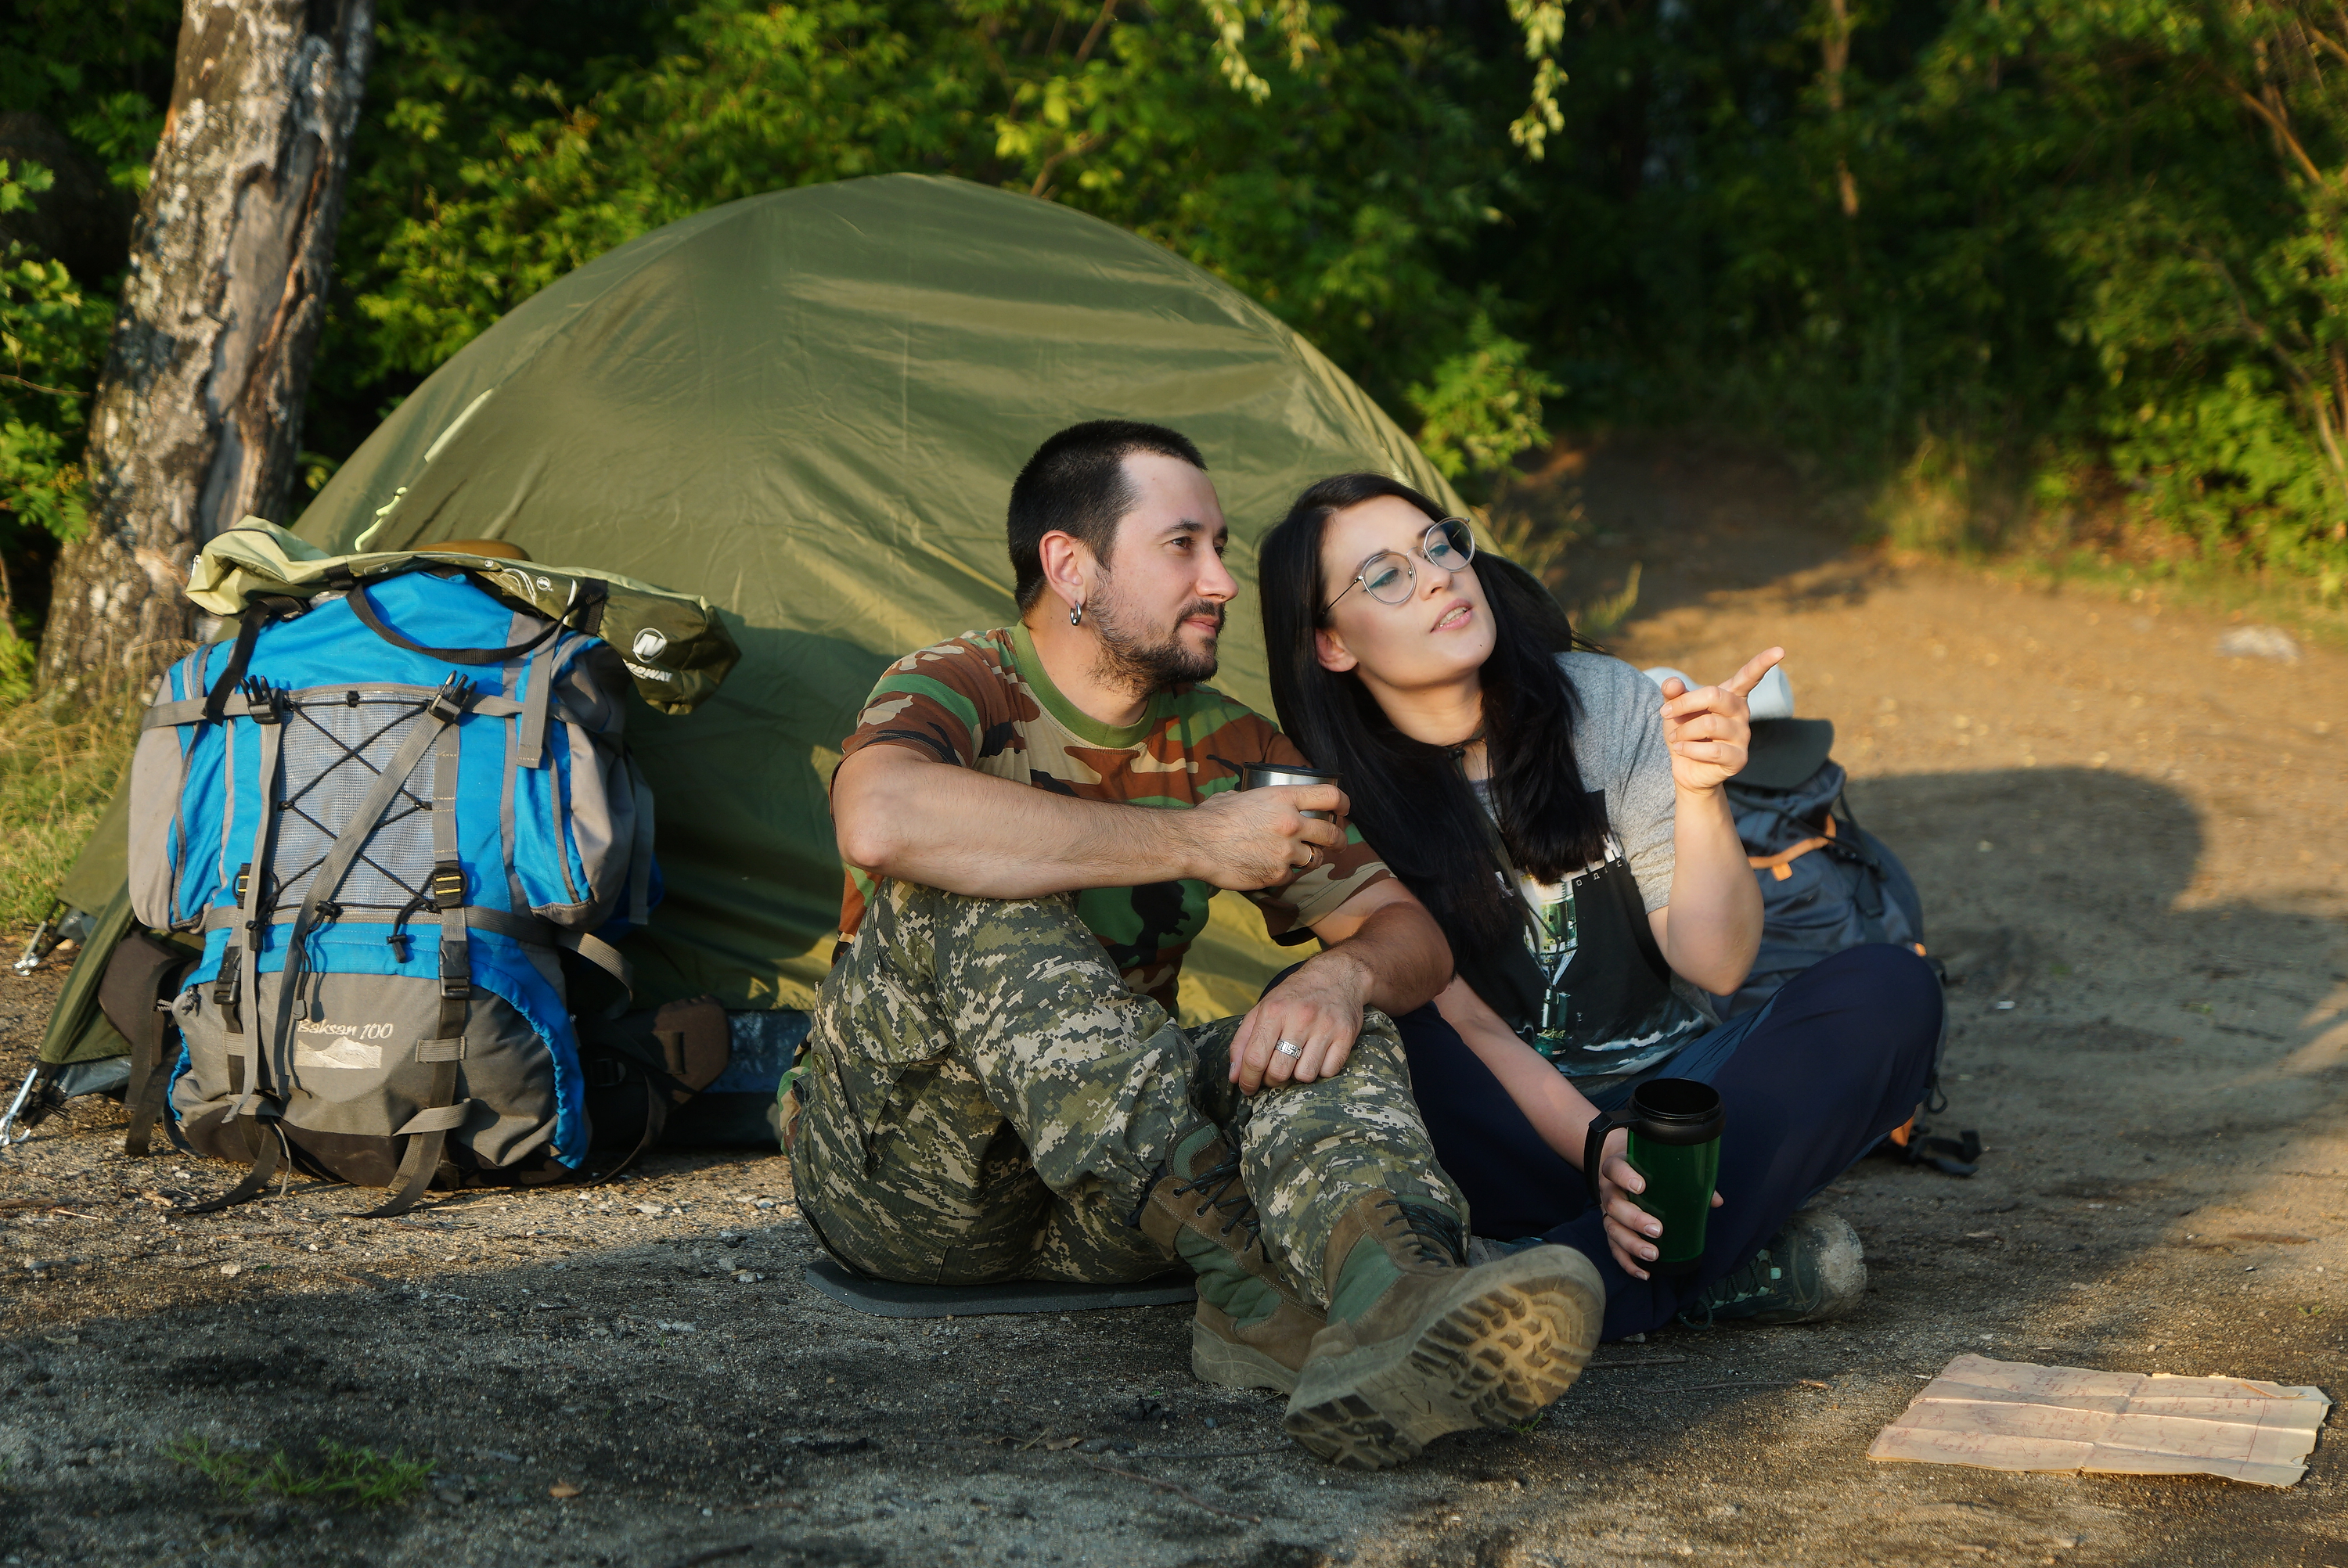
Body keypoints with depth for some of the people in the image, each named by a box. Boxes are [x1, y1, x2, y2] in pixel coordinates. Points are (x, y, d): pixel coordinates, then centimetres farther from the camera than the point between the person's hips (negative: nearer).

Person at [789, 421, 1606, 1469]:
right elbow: (882, 819, -34)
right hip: (898, 1176, -5)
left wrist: (1345, 973, -20)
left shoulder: (1226, 748, 10)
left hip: (1112, 1203, 5)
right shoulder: (954, 690, -8)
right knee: (971, 892, -30)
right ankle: (1262, 1288, -37)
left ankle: (1392, 1311, -53)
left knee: (1337, 1021, -19)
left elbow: (1413, 936, 8)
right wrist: (1194, 842, -26)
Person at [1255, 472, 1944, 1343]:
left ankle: (1589, 1276, -36)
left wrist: (1699, 793, -26)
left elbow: (1712, 965, -9)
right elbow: (1464, 1023, -13)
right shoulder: (1341, 804, -9)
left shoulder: (1602, 703, -4)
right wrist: (1603, 1157, -29)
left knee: (1891, 989, -21)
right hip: (1505, 1130, -2)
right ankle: (1735, 1260, -30)